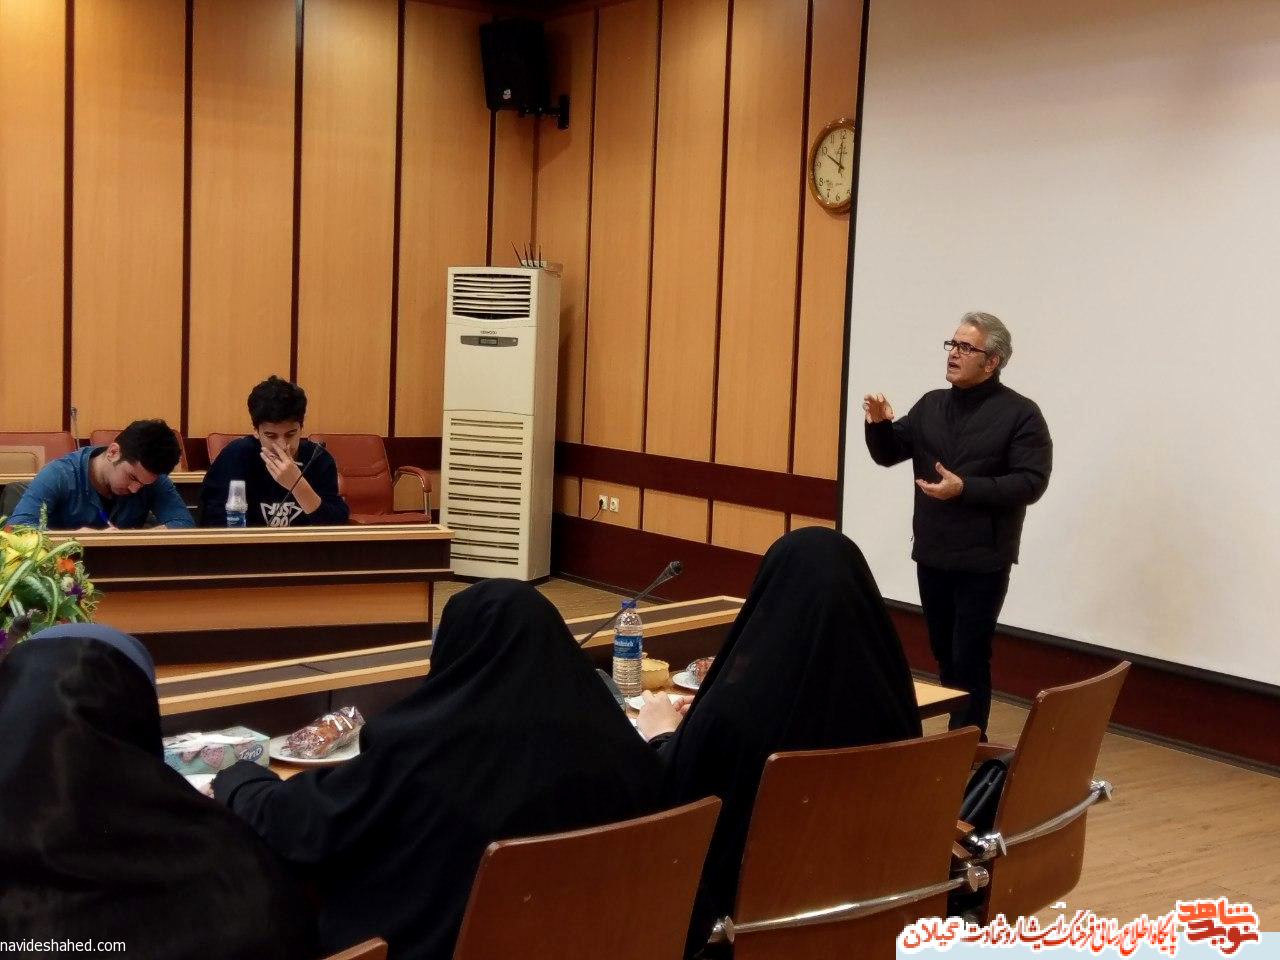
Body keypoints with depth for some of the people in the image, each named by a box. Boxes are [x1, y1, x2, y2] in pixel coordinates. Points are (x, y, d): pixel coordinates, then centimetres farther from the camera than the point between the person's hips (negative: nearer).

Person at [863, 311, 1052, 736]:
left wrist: (965, 488, -23)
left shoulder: (1020, 414, -8)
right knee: (944, 655, 13)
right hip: (931, 555, 6)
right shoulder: (930, 405, 10)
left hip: (983, 561, -6)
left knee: (969, 660, -3)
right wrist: (879, 425, -10)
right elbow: (889, 454, 12)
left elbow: (1031, 482, -15)